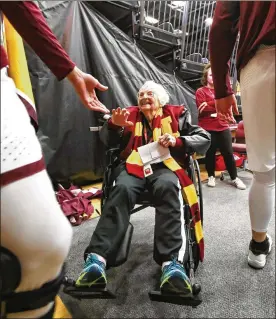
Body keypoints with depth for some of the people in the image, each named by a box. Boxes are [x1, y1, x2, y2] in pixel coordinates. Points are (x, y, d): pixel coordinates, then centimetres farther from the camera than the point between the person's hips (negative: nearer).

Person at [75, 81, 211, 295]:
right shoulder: (131, 116, 24)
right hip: (134, 166, 1)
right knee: (122, 190, -32)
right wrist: (114, 125, -6)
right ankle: (97, 258, -41)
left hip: (164, 166, -1)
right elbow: (107, 141, 17)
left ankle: (172, 261, -44)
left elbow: (204, 139, 13)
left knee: (168, 188, -36)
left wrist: (177, 141, -5)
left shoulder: (176, 115, 20)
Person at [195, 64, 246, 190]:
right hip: (207, 128, -3)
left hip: (223, 127, 4)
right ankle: (211, 177, 20)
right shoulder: (201, 91, 2)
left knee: (228, 153, 5)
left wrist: (210, 106, -11)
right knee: (210, 153, 3)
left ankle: (234, 178, 16)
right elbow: (202, 110, -12)